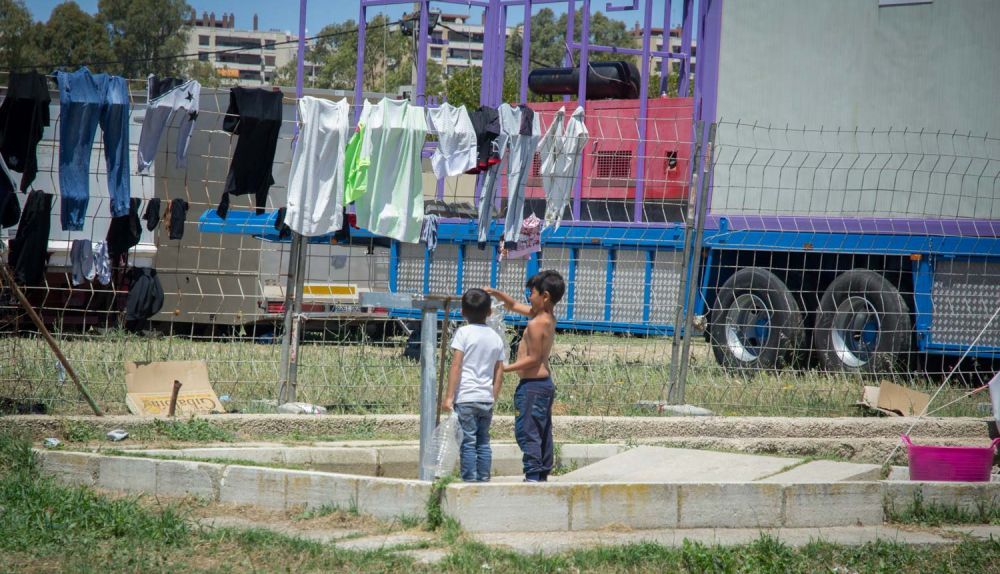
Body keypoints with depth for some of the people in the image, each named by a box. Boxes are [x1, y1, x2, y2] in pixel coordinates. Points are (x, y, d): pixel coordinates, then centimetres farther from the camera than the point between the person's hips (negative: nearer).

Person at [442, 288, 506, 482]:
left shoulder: (463, 333, -5)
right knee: (483, 442, 12)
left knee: (468, 442, -4)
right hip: (487, 399, 5)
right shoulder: (495, 337, 10)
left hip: (466, 398, -5)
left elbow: (456, 366, -9)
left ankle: (469, 481, -7)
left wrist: (449, 396, -8)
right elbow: (499, 373, 12)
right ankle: (484, 480, 12)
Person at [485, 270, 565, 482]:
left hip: (532, 384, -10)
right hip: (546, 383, 10)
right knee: (543, 434, 12)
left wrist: (505, 368, -15)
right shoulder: (548, 317, 11)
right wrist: (496, 293, 10)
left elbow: (533, 358, -18)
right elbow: (513, 305, 22)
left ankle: (533, 475, -13)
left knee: (526, 432, -9)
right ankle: (543, 475, 16)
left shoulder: (536, 324, -18)